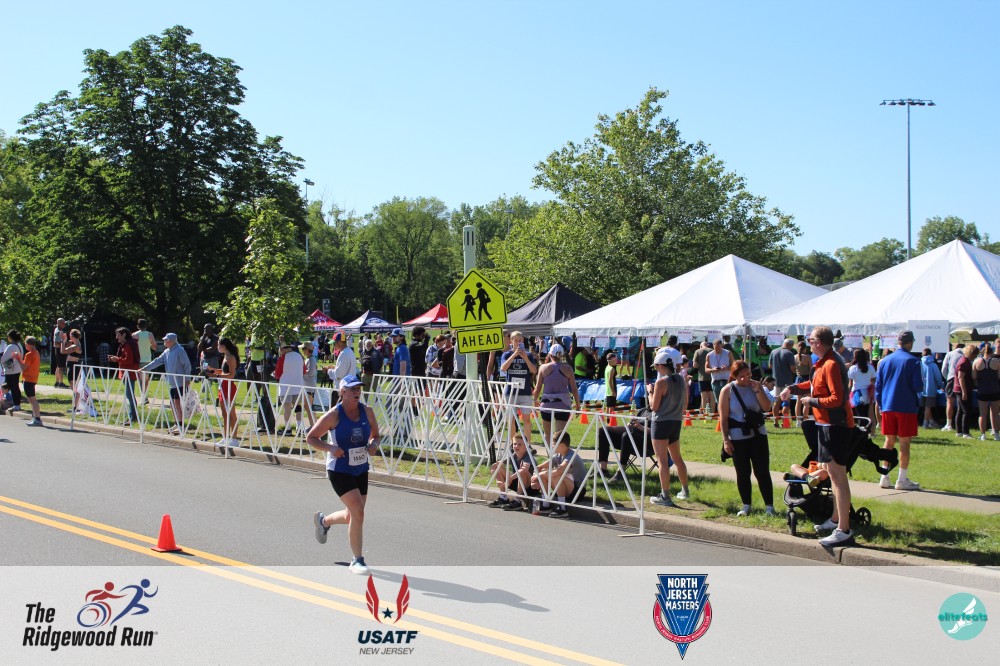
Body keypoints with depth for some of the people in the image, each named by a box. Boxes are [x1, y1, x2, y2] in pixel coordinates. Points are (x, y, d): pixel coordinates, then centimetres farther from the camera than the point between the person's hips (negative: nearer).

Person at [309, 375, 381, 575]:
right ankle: (357, 560, -4)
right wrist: (329, 448, -24)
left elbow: (375, 435, 12)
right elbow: (310, 438, -8)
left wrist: (374, 445, -12)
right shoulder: (334, 415, -14)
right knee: (358, 513, -17)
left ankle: (323, 520, 49)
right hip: (339, 470, -6)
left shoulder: (367, 411, -1)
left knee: (353, 516, 17)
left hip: (361, 470, 6)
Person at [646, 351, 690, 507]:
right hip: (676, 422, 8)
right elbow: (685, 404, 13)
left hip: (661, 422, -8)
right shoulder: (681, 380, 5)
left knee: (663, 460, -5)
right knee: (677, 458, 22)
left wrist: (650, 391, 0)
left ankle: (665, 496, -7)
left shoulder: (661, 382, -16)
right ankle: (685, 490, 32)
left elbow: (654, 406, -14)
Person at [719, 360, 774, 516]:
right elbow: (723, 417, -6)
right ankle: (746, 506, 17)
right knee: (743, 473, 5)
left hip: (758, 435, 2)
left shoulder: (755, 386, 5)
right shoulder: (727, 390, -4)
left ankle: (769, 506, 4)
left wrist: (758, 391, -13)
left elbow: (767, 408, -1)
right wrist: (726, 440, -10)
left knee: (762, 472, 0)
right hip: (738, 437, -2)